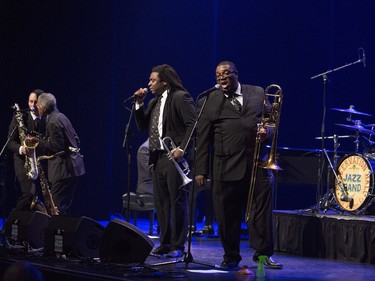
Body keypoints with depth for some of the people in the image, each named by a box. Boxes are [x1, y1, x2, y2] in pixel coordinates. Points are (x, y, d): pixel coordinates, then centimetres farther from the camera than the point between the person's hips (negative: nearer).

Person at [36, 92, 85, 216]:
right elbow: (75, 138, 20)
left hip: (64, 169, -10)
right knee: (66, 205, 15)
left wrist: (39, 142, -12)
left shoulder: (53, 122, -16)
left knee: (57, 206, -10)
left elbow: (57, 147, -20)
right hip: (73, 166, 10)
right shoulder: (61, 116, 15)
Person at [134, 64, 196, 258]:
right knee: (161, 202, 9)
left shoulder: (181, 97, -7)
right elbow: (142, 125, 17)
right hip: (157, 157, 8)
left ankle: (178, 245, 0)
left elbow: (193, 125, -14)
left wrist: (182, 149, -20)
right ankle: (165, 242, 15)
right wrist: (139, 104, 6)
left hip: (175, 157, -8)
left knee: (177, 202, -4)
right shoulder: (154, 102, 19)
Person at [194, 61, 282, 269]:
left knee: (262, 211, 2)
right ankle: (231, 257, 15)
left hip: (258, 164, 1)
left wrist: (268, 131, -7)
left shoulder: (258, 93, 11)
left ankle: (264, 253, 13)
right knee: (227, 215, 3)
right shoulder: (208, 102, 6)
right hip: (226, 166, -1)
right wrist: (201, 170, -1)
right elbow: (202, 139, 4)